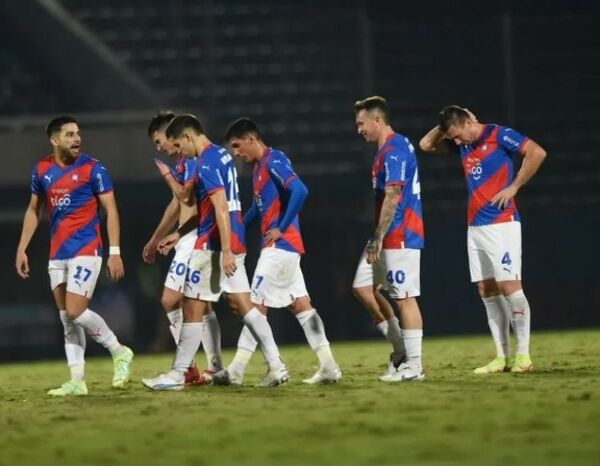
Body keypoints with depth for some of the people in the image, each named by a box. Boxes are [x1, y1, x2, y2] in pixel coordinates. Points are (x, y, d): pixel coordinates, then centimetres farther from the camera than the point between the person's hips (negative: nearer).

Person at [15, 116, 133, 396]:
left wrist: (115, 252, -13)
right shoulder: (42, 170, 7)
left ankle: (119, 352, 5)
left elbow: (111, 210, -6)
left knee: (76, 312, -14)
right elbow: (33, 210, 18)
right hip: (57, 254, 6)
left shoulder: (92, 168, -7)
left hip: (86, 250, -6)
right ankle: (77, 381, 7)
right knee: (67, 319, 5)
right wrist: (22, 248, 13)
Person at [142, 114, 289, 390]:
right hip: (234, 243, 10)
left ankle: (176, 376, 5)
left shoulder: (207, 163, -16)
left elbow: (221, 209, -23)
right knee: (242, 304, 9)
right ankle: (276, 367, 3)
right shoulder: (221, 155, 15)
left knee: (192, 309, -1)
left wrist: (226, 252, -26)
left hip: (215, 245, -10)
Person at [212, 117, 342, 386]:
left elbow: (299, 192, -25)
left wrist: (281, 228, -20)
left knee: (256, 304, -7)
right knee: (300, 305, 7)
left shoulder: (274, 161, -12)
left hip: (280, 244, -10)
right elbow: (258, 207, 29)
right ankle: (329, 368, 6)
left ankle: (236, 371, -6)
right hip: (284, 248, 10)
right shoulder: (259, 167, 18)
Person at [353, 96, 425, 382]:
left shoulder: (393, 152, -16)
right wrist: (377, 239, 22)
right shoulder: (393, 148, 16)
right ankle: (401, 347, 14)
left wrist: (378, 239, -20)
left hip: (400, 237, -11)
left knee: (404, 298, -6)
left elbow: (392, 198, -21)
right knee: (362, 287, 10)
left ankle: (413, 365, -2)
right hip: (390, 237, 11)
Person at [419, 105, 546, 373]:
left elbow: (537, 153, -17)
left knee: (509, 285, -10)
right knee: (486, 291, 5)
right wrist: (446, 125, 7)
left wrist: (514, 187, -15)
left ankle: (523, 355, -8)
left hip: (501, 223, -8)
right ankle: (502, 357, 8)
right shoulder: (463, 145, 13)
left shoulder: (498, 135, -9)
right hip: (475, 227, 8)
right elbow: (426, 145, 20)